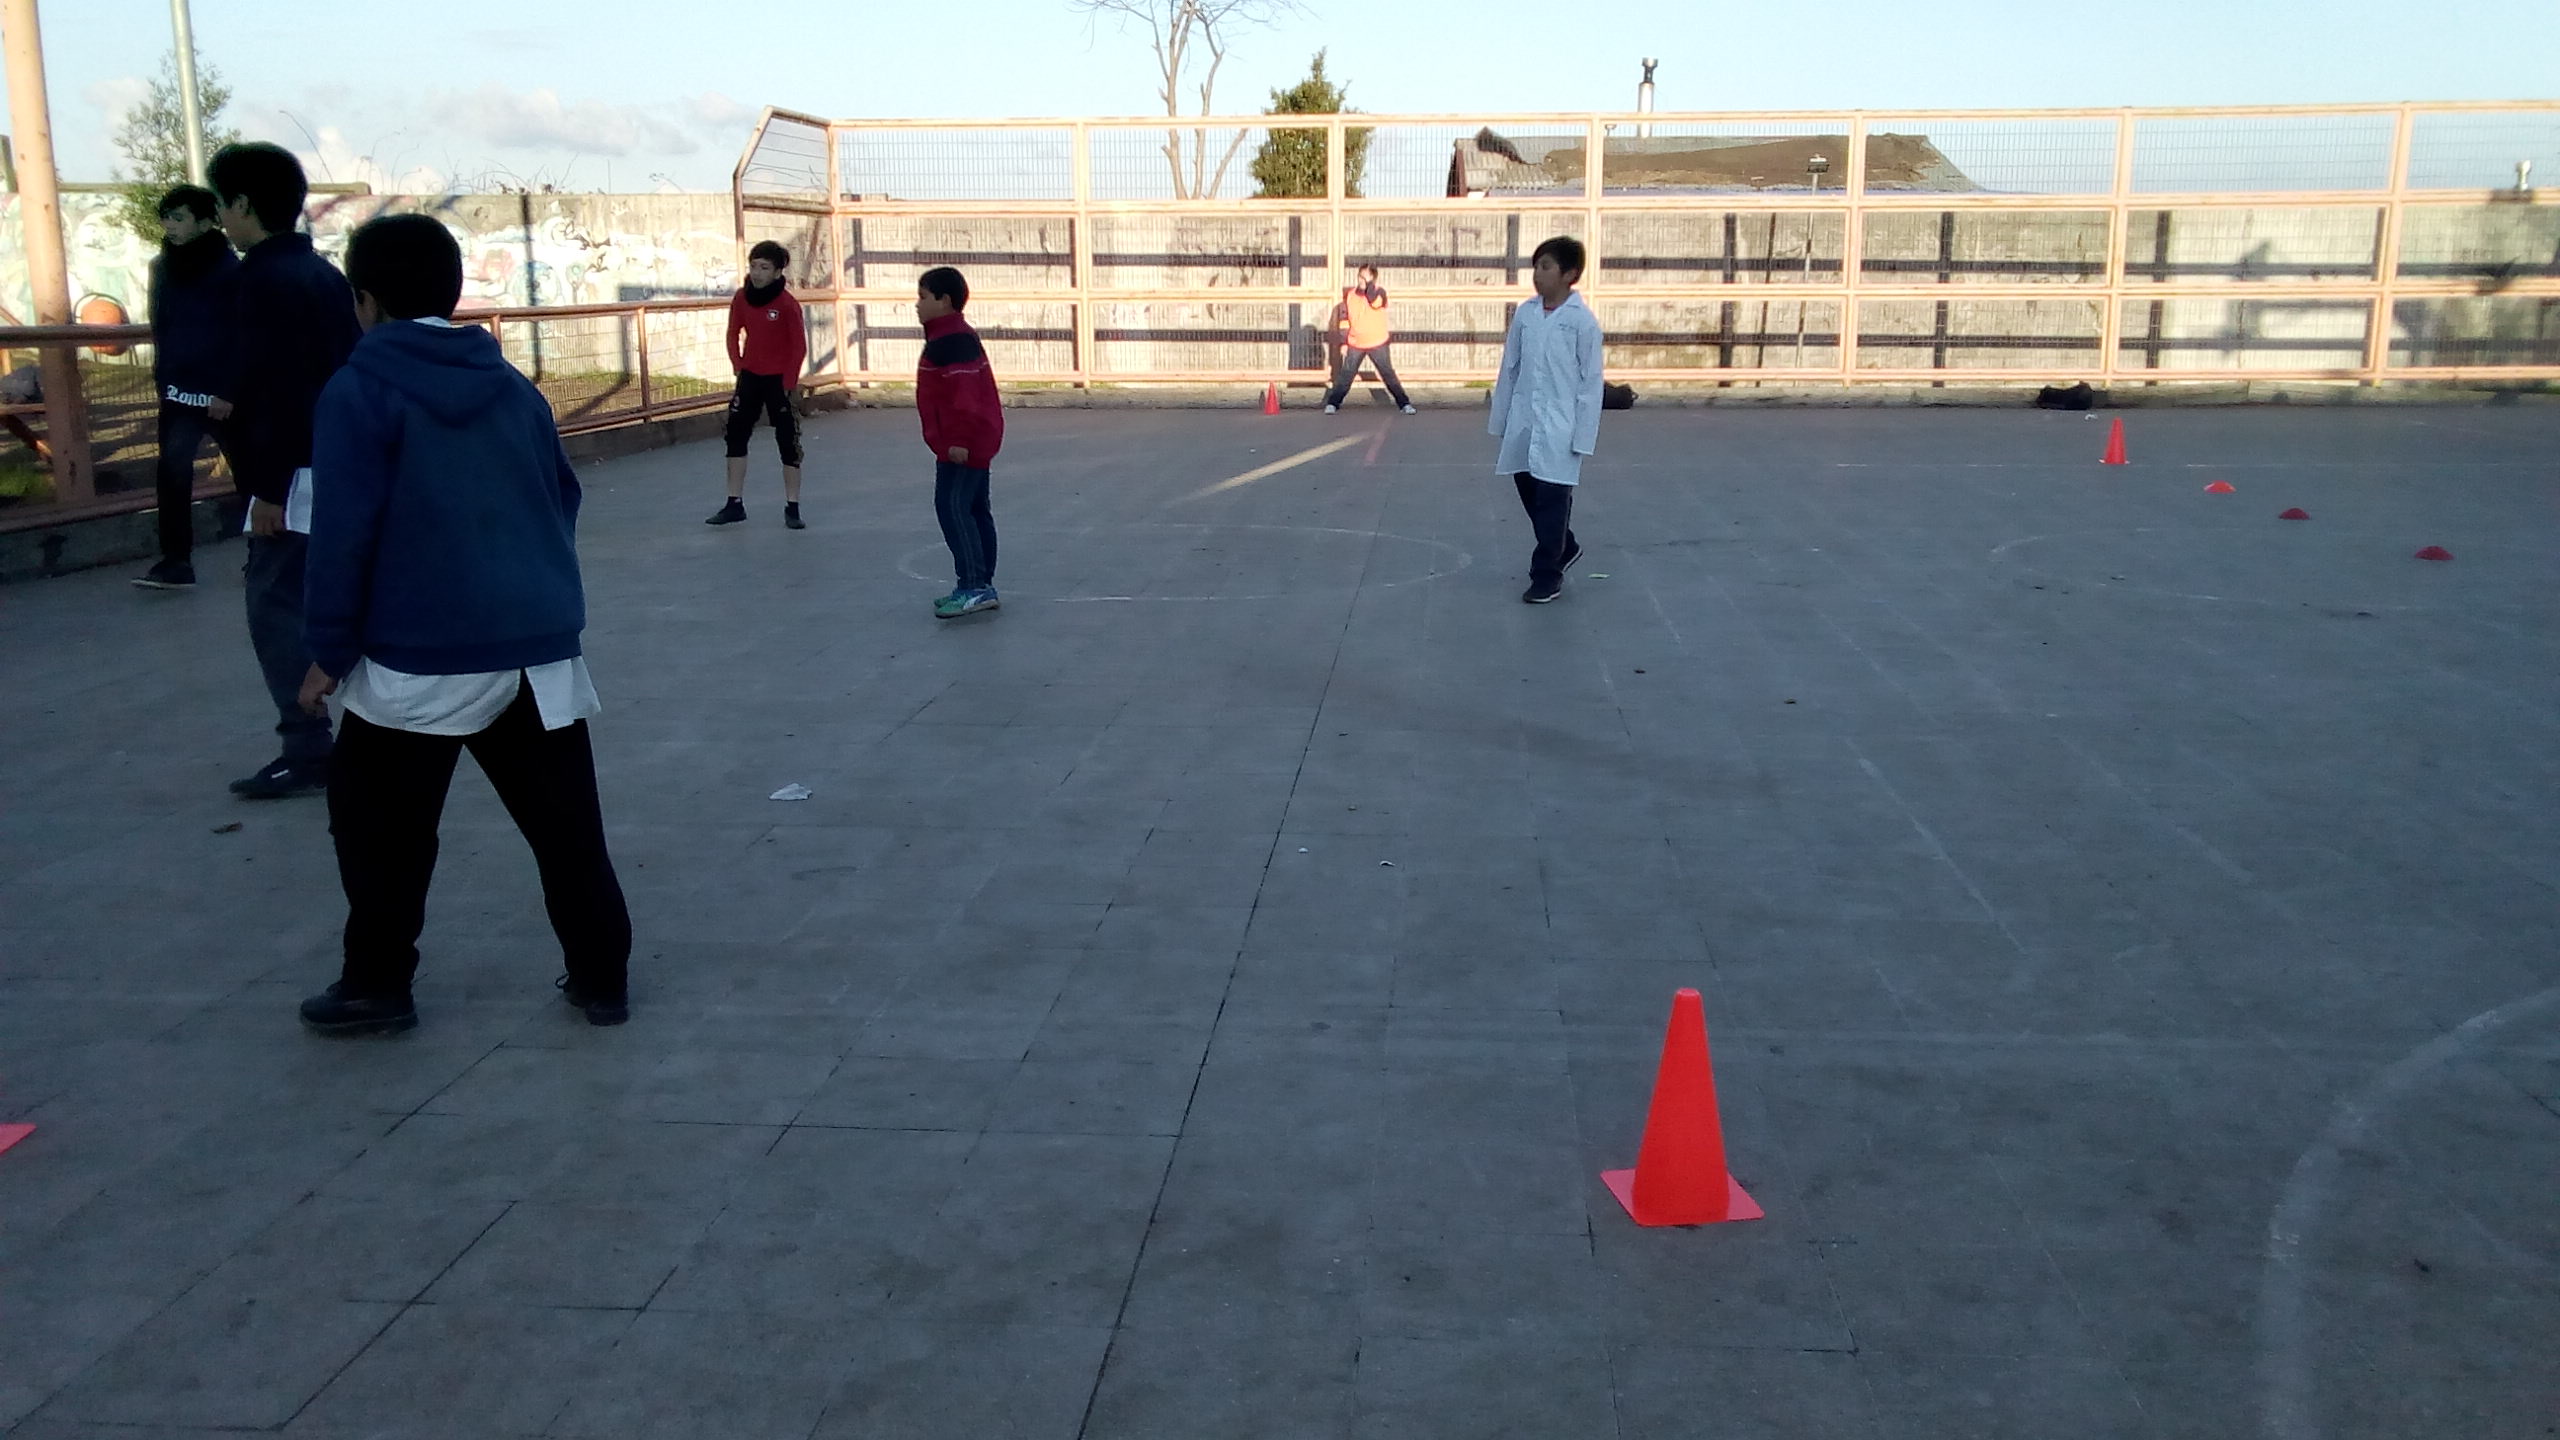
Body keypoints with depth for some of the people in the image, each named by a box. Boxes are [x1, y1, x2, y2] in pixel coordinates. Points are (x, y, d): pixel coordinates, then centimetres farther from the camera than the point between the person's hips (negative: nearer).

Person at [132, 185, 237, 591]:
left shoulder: (231, 271, -11)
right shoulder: (164, 267, 7)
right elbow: (161, 328, 17)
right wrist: (162, 376, 12)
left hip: (224, 394, -5)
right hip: (179, 392, 5)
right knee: (172, 472, -5)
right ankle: (175, 562, -3)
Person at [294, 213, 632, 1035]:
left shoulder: (361, 390, -5)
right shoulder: (516, 389, 12)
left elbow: (343, 531, -9)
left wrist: (331, 648, -2)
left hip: (423, 654, -5)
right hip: (541, 645, 5)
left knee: (380, 823, 13)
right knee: (564, 822, 10)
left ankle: (377, 984, 20)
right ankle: (601, 977, 13)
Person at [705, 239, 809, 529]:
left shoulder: (787, 303, -15)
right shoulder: (742, 297, -2)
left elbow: (800, 347, -11)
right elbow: (734, 334, 11)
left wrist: (788, 384, -10)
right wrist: (738, 367, 4)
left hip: (779, 379, -5)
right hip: (750, 376, 5)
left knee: (787, 441, -1)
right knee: (736, 435, 6)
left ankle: (792, 509, 6)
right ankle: (734, 505, 15)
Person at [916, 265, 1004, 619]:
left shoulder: (951, 341, -17)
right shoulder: (949, 337, 18)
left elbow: (963, 394, -24)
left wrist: (958, 440, -24)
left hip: (963, 445, -11)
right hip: (974, 442, 11)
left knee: (952, 506, -12)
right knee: (974, 509, 13)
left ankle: (972, 586, -13)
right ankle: (982, 586, 19)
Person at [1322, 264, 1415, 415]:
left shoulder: (1379, 292, -6)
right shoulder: (1349, 295, 1)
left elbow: (1375, 301, -30)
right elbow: (1344, 320, 6)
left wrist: (1369, 282, -20)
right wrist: (1344, 343, 2)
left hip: (1378, 344, -2)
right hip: (1355, 344, 2)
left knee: (1388, 374, -1)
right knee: (1345, 375, 1)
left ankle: (1404, 404, 3)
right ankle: (1333, 403, 9)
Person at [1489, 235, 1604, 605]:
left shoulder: (1583, 321, -8)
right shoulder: (1524, 314, 4)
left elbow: (1590, 383, -7)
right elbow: (1509, 370, 9)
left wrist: (1582, 438, -9)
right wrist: (1501, 423, 10)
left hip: (1558, 430, -5)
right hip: (1523, 426, 5)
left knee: (1552, 502, 2)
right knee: (1530, 496, 14)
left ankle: (1547, 574, 15)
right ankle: (1564, 548, 37)